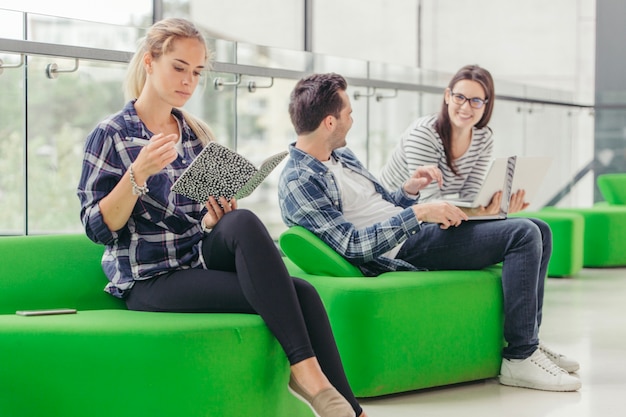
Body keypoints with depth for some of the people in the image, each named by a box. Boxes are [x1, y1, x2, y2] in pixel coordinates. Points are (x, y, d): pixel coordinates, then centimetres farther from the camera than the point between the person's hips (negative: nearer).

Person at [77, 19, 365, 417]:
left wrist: (216, 216, -4)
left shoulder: (198, 134, 16)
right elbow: (98, 227, -9)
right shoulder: (111, 136, -1)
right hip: (151, 279, -5)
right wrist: (138, 173, -22)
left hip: (202, 260, 5)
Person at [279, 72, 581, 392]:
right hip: (404, 252, -10)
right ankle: (520, 360, -15)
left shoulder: (343, 157, 14)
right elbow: (353, 245, -24)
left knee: (538, 231, 8)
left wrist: (409, 190, 0)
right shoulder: (298, 183, -16)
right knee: (523, 234, -18)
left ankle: (527, 340, 16)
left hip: (417, 230, 10)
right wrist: (418, 213, -24)